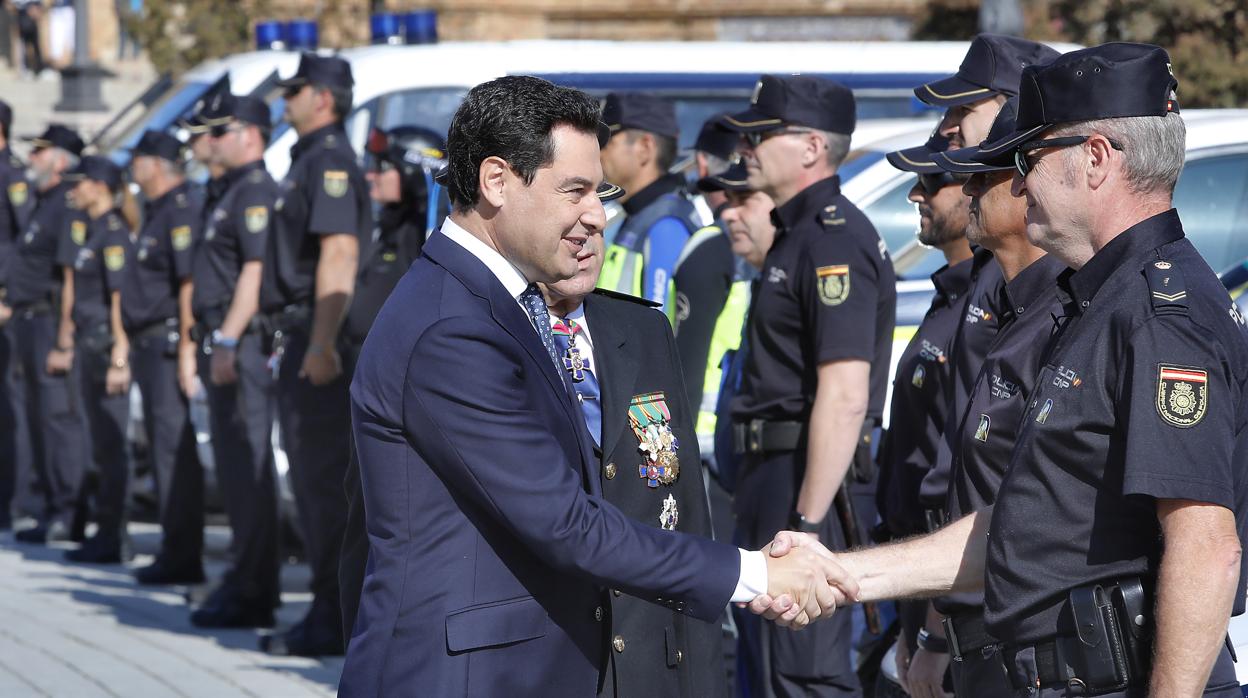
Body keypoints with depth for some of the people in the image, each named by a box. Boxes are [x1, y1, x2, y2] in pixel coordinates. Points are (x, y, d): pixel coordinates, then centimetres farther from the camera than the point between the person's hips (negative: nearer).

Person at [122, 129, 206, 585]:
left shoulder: (182, 211, -13)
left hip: (168, 342, -11)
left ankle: (183, 556, -9)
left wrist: (186, 349, -25)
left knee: (175, 447, -10)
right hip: (148, 343, 11)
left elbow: (189, 284, -21)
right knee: (164, 447, 12)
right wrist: (133, 350, 22)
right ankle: (176, 551, 16)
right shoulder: (155, 213, 19)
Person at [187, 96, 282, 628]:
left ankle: (250, 593, -11)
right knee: (236, 466, 12)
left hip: (242, 345, -11)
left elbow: (255, 271, -21)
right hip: (224, 345, 11)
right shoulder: (233, 192, 21)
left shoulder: (256, 192, -12)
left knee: (247, 468, -10)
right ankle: (251, 585, 17)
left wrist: (228, 341, -25)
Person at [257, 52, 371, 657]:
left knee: (323, 478, -9)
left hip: (320, 341, -11)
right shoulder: (308, 160, 19)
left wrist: (322, 344, -28)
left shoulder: (331, 160, -13)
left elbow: (338, 255, -23)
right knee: (311, 476, 13)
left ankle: (333, 619, -8)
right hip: (301, 339, 11)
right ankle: (330, 609, 18)